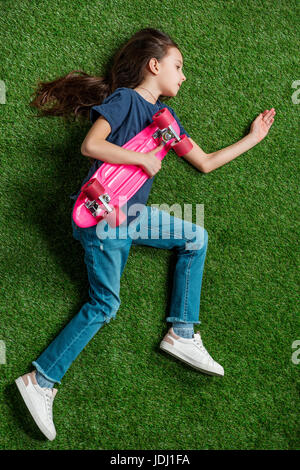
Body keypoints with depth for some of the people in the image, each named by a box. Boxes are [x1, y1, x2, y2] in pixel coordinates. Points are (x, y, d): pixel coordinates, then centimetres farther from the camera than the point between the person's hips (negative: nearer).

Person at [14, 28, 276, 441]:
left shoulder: (165, 116, 17)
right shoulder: (124, 99, -7)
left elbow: (205, 162, 22)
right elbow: (91, 145, -21)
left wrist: (253, 138, 26)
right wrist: (143, 158, -14)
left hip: (131, 213, 8)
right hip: (102, 211, -8)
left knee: (195, 238, 7)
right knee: (105, 305, -6)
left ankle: (182, 333, 6)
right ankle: (39, 381, 1)